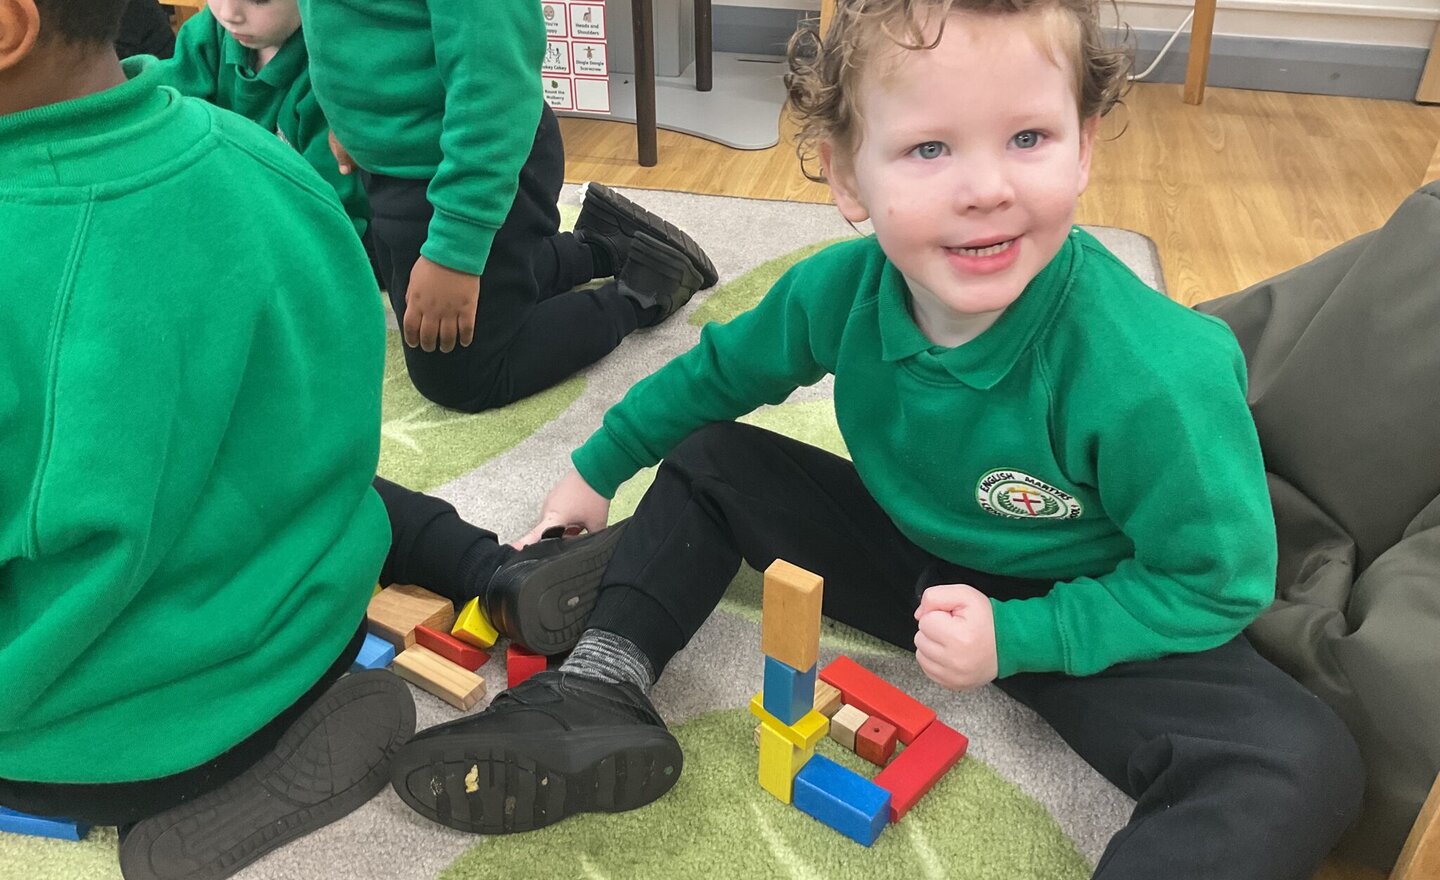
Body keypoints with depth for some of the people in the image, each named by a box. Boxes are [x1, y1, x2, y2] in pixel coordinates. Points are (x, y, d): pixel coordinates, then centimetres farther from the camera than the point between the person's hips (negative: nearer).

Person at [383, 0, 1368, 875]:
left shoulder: (1154, 376, -32)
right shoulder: (839, 291, -18)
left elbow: (1217, 583, -18)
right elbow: (720, 371, 3)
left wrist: (1018, 636, -25)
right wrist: (598, 468, 12)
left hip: (1086, 615, -3)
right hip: (912, 554, 4)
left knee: (1302, 764, -30)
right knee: (710, 457, 1)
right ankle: (606, 683, -11)